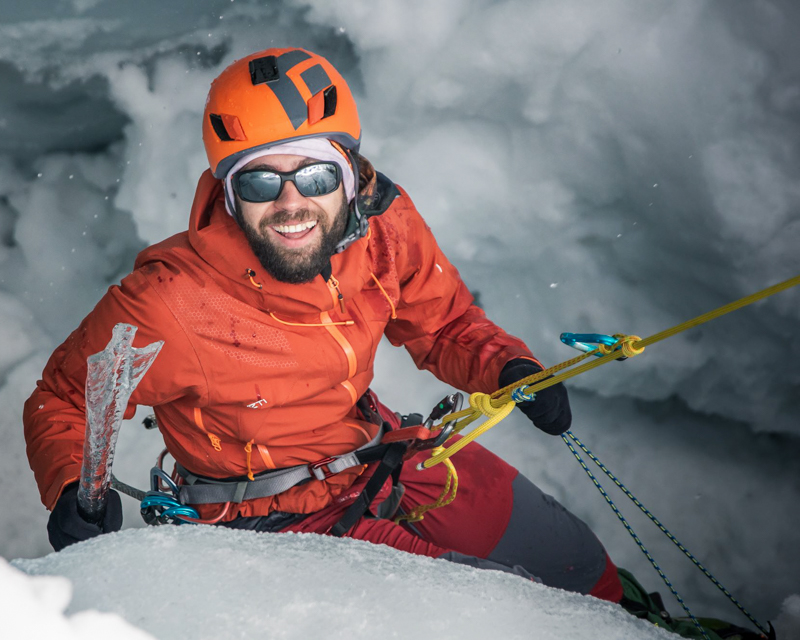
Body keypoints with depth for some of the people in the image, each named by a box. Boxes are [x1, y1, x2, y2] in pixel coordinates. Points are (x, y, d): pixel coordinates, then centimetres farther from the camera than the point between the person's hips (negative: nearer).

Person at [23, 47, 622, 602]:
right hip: (279, 518, -5)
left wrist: (507, 367, -17)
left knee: (575, 561, 14)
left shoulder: (385, 225, -17)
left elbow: (444, 323, 3)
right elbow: (63, 400, -13)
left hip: (381, 447, 5)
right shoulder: (169, 305, -30)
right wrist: (73, 489, -32)